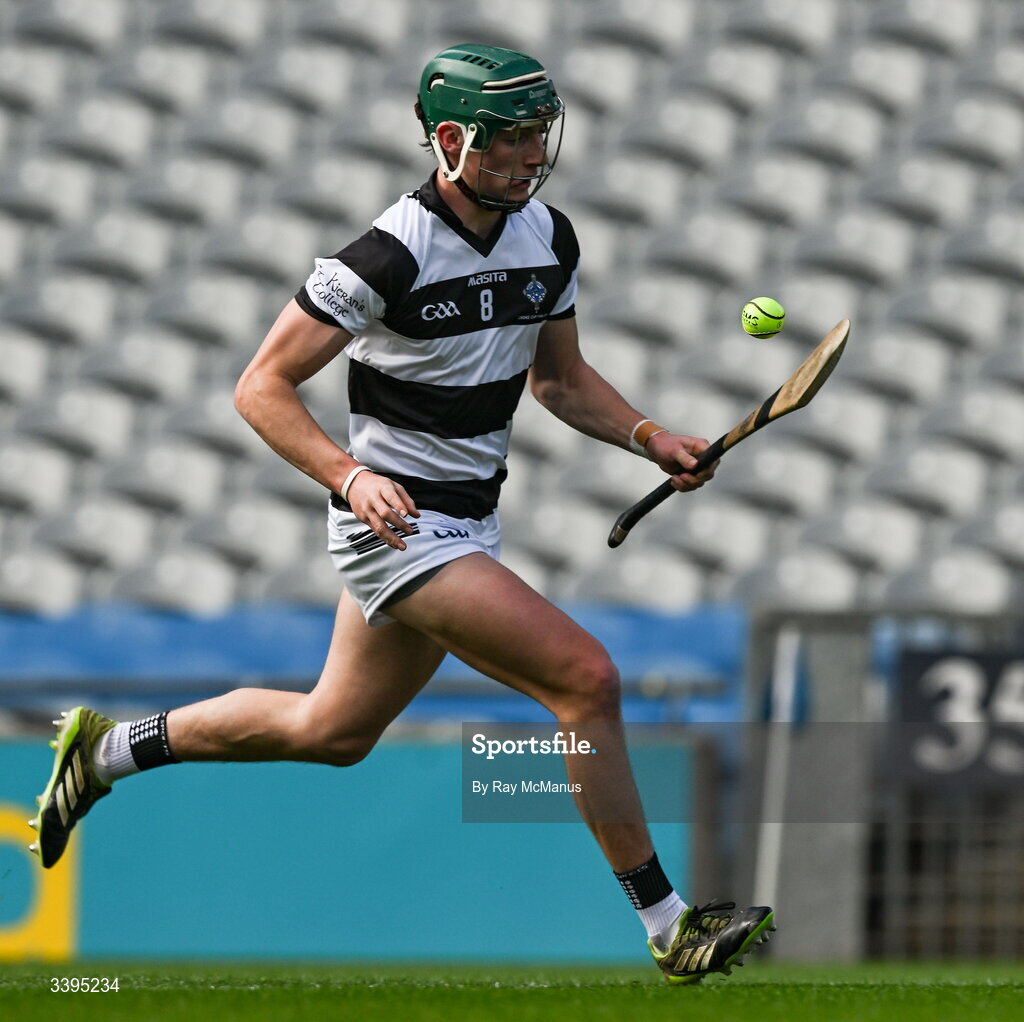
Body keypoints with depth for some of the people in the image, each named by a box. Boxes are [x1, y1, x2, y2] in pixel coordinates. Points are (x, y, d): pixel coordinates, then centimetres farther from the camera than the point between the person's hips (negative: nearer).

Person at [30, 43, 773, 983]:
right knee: (588, 677, -19)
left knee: (332, 732, 21)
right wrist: (351, 476, -32)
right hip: (397, 521, -9)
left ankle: (110, 751, 38)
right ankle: (669, 929, -11)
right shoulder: (391, 258, -21)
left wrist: (651, 437, 0)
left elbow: (561, 379, 17)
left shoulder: (549, 238, 3)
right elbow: (262, 387, -17)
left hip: (464, 530, 9)